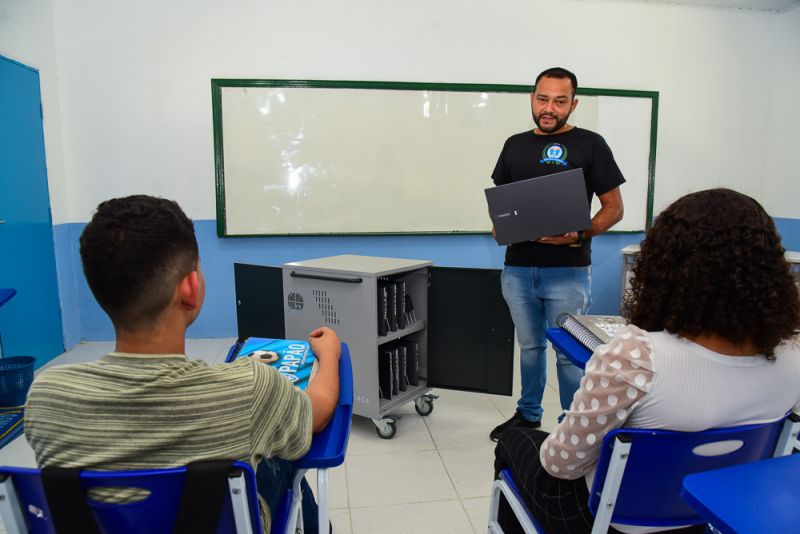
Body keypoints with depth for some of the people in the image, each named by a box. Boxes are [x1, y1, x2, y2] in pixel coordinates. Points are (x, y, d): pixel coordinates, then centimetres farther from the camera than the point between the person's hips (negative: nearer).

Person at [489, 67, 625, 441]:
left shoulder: (589, 144, -2)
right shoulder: (514, 145, 11)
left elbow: (614, 208, -2)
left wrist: (580, 235, -19)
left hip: (568, 272, -4)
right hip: (517, 267, 4)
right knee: (529, 347, 17)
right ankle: (528, 414, 34)